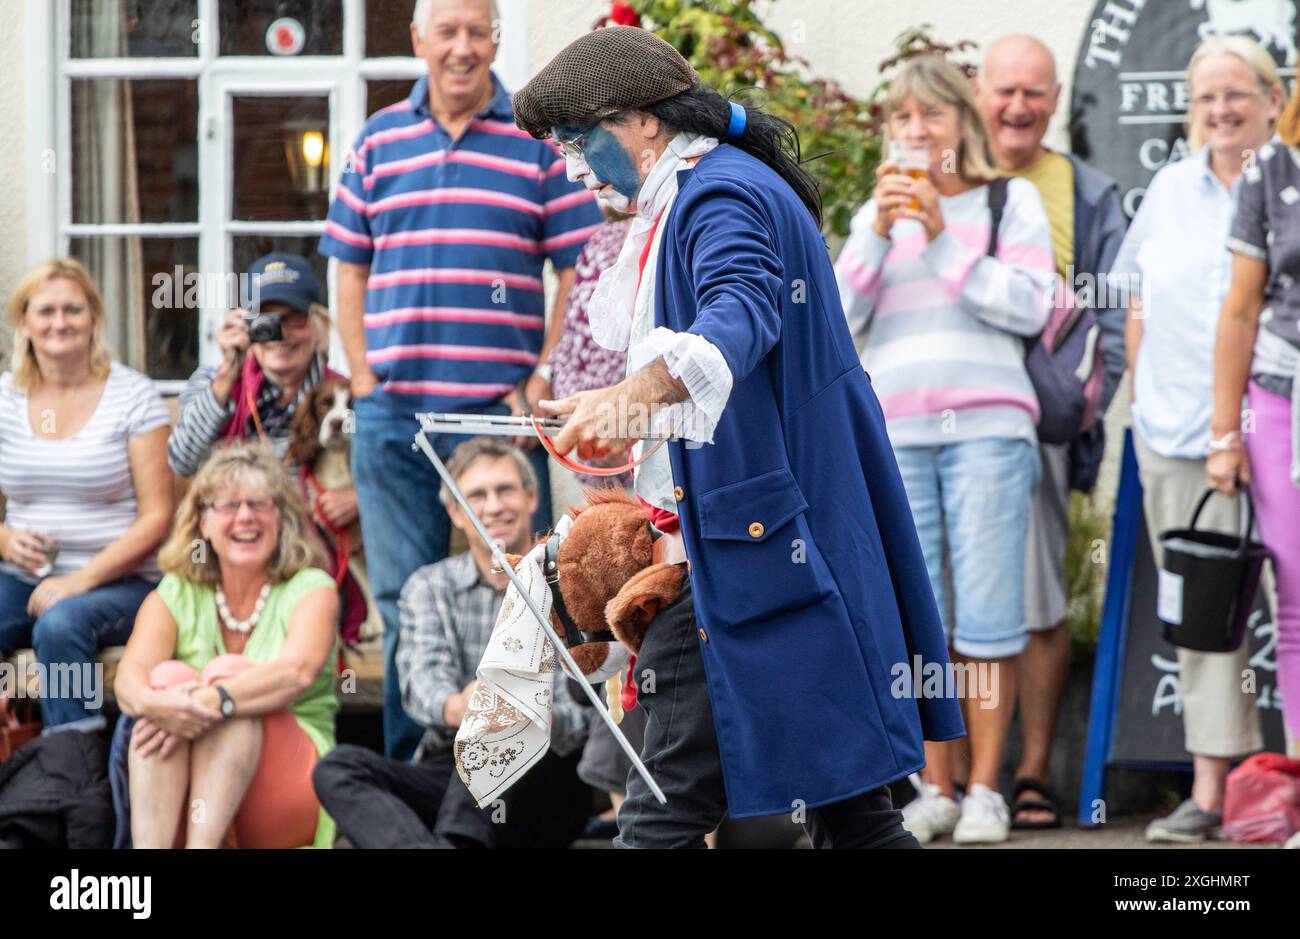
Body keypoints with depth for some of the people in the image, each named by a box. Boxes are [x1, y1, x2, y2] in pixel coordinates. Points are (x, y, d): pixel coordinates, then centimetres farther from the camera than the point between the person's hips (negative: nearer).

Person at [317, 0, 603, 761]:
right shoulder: (379, 141, 11)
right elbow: (350, 270, 14)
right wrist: (365, 382, 4)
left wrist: (541, 386, -8)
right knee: (404, 601, 6)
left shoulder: (540, 140, 3)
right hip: (393, 414, 2)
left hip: (500, 411, -2)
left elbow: (579, 271, 1)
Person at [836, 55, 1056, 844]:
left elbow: (1029, 307, -4)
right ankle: (937, 790, 5)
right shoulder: (880, 213, 19)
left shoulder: (1011, 201, 9)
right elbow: (840, 317, 9)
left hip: (986, 427, -3)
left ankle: (986, 788, -2)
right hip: (896, 435, 3)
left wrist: (943, 238, -7)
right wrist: (879, 232, -4)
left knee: (988, 613, -7)